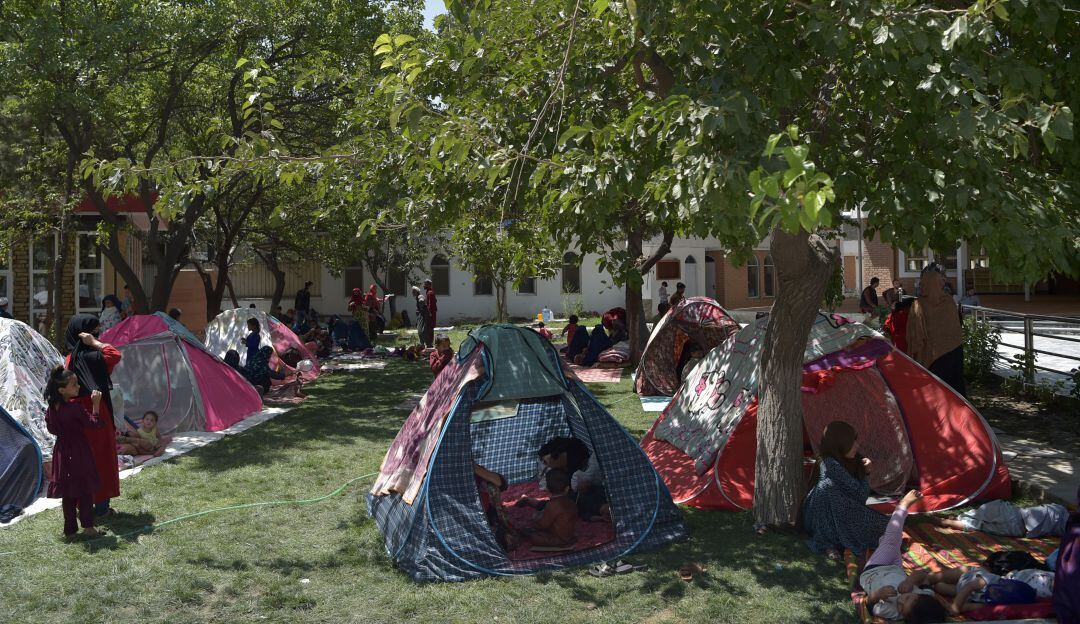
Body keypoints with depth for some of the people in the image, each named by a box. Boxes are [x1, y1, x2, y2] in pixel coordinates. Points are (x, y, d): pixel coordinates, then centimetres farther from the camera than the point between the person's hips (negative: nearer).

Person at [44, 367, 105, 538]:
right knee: (85, 489, 4)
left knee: (68, 491, 13)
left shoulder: (52, 407, 0)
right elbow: (94, 423, -19)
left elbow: (51, 428, 13)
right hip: (79, 453, -7)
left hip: (62, 452, 7)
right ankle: (88, 526, 4)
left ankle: (70, 529, 19)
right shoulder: (75, 407, -22)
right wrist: (96, 404, -17)